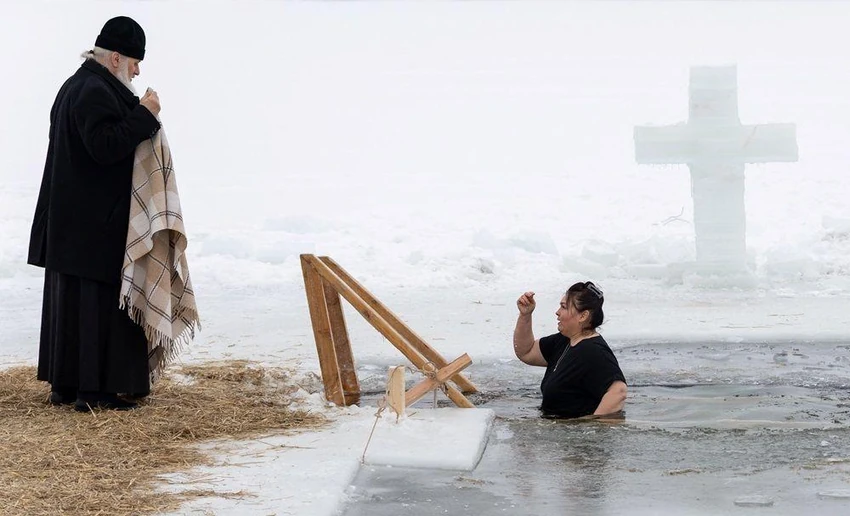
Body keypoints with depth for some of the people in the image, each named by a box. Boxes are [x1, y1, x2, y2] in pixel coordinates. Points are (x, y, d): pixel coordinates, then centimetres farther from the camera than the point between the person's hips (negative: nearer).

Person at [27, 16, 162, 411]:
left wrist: (136, 115, 13)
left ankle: (64, 385, 19)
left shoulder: (76, 86, 17)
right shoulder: (95, 92, -16)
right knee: (97, 300, -6)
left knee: (71, 298, 13)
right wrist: (143, 116, -19)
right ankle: (93, 390, -2)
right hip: (94, 223, -11)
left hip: (72, 223, 11)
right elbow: (105, 146, -25)